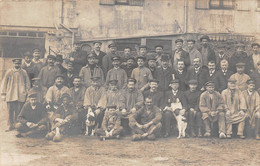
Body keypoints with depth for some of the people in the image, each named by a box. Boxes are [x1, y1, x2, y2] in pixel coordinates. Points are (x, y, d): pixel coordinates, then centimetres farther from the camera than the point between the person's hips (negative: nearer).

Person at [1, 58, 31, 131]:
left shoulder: (24, 72, 8)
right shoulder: (9, 72, 7)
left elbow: (28, 83, 13)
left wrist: (27, 92, 5)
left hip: (21, 96, 0)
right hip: (10, 95, 0)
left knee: (19, 112, -3)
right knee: (11, 112, -1)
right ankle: (11, 126, 7)